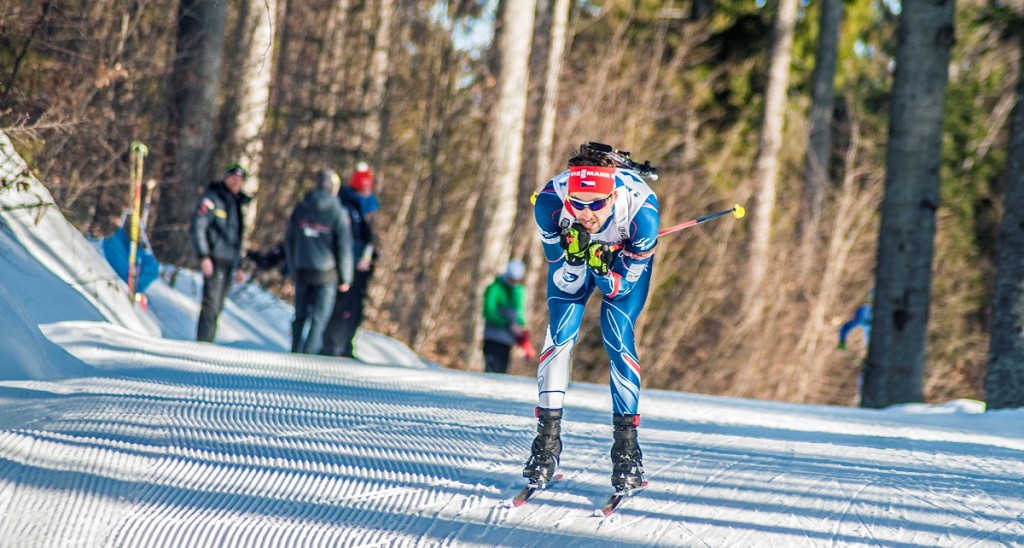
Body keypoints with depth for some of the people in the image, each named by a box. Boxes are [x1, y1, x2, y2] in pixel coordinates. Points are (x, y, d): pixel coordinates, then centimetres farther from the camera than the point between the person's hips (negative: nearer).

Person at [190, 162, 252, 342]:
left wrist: (238, 267, 24)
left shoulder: (237, 203, 20)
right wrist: (204, 257, -20)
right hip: (214, 259, -8)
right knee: (211, 304, -14)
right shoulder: (212, 198, -4)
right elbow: (198, 227, -12)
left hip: (229, 262, 8)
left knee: (217, 307, 7)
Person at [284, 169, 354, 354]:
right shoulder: (337, 213, -8)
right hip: (326, 275, -4)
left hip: (301, 271, 4)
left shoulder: (301, 208, 5)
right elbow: (344, 248, -7)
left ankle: (295, 353, 14)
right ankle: (309, 352, -8)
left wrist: (293, 269, 21)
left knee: (301, 316, 13)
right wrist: (345, 278, 1)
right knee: (319, 318, 0)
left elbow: (289, 241, 11)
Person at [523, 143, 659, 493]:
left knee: (618, 339, -14)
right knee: (561, 332, -13)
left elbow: (622, 286, -27)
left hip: (627, 259, -1)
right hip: (570, 253, 1)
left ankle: (626, 446, -2)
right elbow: (565, 281, -26)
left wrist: (602, 269, -47)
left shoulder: (640, 211, -40)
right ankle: (547, 440, -4)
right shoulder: (550, 202, -37)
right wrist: (574, 257, -46)